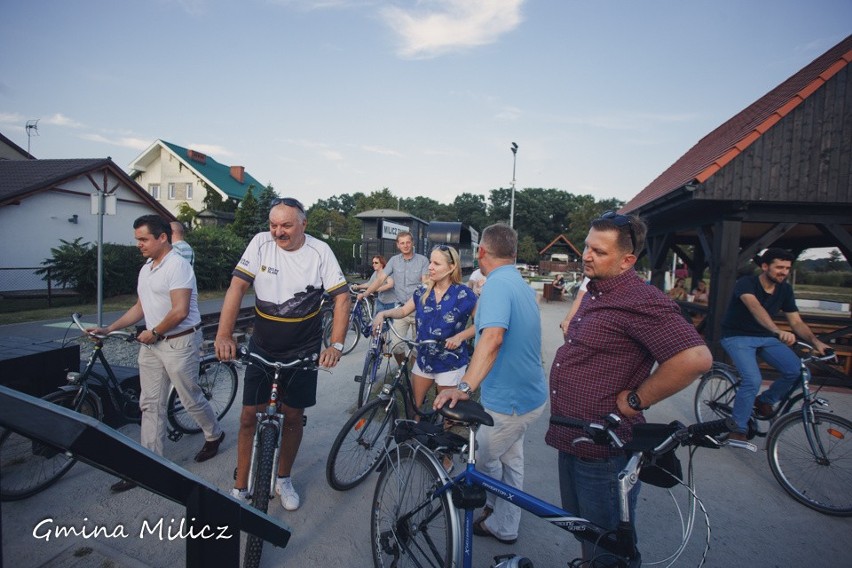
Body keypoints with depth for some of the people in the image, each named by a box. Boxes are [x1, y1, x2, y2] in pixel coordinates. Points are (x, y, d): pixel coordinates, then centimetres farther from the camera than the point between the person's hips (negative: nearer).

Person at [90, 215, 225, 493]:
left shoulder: (177, 265, -16)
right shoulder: (146, 268, 13)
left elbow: (180, 311, -23)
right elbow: (140, 307, 19)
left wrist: (153, 333, -11)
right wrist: (108, 329, 12)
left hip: (179, 343, -9)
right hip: (151, 344, 9)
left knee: (190, 398, 6)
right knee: (150, 405, 10)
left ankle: (214, 435, 32)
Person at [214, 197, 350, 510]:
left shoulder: (319, 251, -11)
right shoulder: (260, 243, -8)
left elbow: (341, 297, -12)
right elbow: (237, 286, -12)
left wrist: (336, 345, -22)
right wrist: (224, 334, -23)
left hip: (303, 350, -1)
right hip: (261, 347, 1)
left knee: (293, 416, 10)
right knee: (249, 417, 5)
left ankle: (283, 479, 34)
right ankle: (240, 487, 25)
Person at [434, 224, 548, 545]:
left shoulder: (497, 284, -24)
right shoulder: (523, 285, 6)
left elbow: (493, 337, -40)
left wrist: (465, 387, -47)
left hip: (507, 402, -9)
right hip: (531, 395, 9)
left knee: (484, 461, 14)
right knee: (511, 460, 24)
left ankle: (501, 526, 36)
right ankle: (507, 524, 42)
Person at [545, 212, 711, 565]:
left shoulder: (641, 301, -22)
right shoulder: (595, 293, 10)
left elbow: (696, 358, -32)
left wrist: (635, 400, -22)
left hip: (603, 454, -9)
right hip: (571, 442, 9)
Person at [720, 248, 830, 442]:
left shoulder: (785, 290, 2)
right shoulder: (746, 283, -18)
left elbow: (796, 322, 2)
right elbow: (755, 307, -38)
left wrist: (816, 341, -17)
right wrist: (778, 331, -54)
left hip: (765, 338, 6)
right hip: (738, 337, -6)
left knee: (798, 371, -16)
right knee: (753, 380, -24)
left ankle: (765, 400, 12)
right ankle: (738, 430, -7)